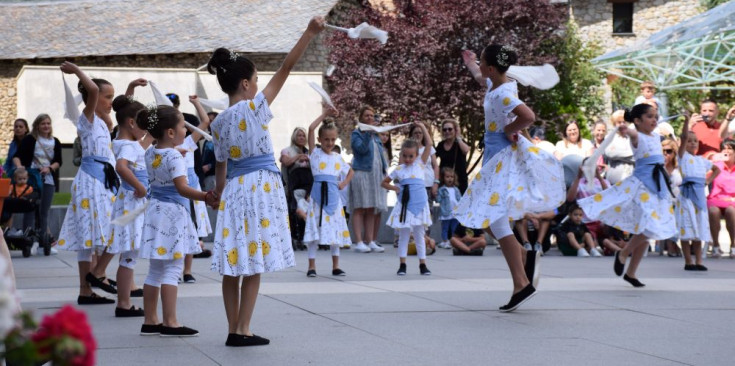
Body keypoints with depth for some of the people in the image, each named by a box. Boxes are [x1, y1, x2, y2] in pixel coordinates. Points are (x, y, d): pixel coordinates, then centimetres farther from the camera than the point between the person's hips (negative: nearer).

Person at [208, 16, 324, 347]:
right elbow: (286, 68, -10)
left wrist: (220, 195, 25)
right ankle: (243, 330, -2)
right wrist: (309, 33, -9)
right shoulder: (255, 106, -8)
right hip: (261, 186, -5)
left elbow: (221, 167, 11)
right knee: (253, 264, -2)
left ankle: (234, 329, 10)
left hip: (233, 190, 6)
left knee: (234, 264, 7)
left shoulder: (219, 122, 7)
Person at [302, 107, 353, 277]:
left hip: (333, 195, 4)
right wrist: (324, 115, -4)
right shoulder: (315, 153, 1)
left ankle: (335, 266, 14)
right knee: (315, 228, -5)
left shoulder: (338, 157, 13)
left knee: (335, 228, 7)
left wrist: (344, 183, 11)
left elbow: (350, 171, 28)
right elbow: (311, 129, -11)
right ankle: (312, 266, 0)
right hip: (318, 193, -4)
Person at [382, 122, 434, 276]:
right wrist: (394, 188, -2)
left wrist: (422, 127, 0)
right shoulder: (399, 170, 5)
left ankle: (423, 265, 11)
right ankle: (402, 265, 10)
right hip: (404, 204, 0)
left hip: (419, 204, 0)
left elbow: (429, 144, -2)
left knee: (419, 235, 6)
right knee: (403, 235, 5)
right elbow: (384, 182, 15)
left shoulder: (420, 164, 3)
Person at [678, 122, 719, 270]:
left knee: (699, 229, 5)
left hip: (700, 194, 5)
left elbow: (716, 169, 32)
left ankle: (698, 261, 7)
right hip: (687, 193, -5)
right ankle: (688, 262, -4)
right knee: (686, 230, -7)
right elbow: (684, 137, -12)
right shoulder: (683, 156, 3)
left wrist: (708, 180, 16)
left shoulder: (702, 160, 17)